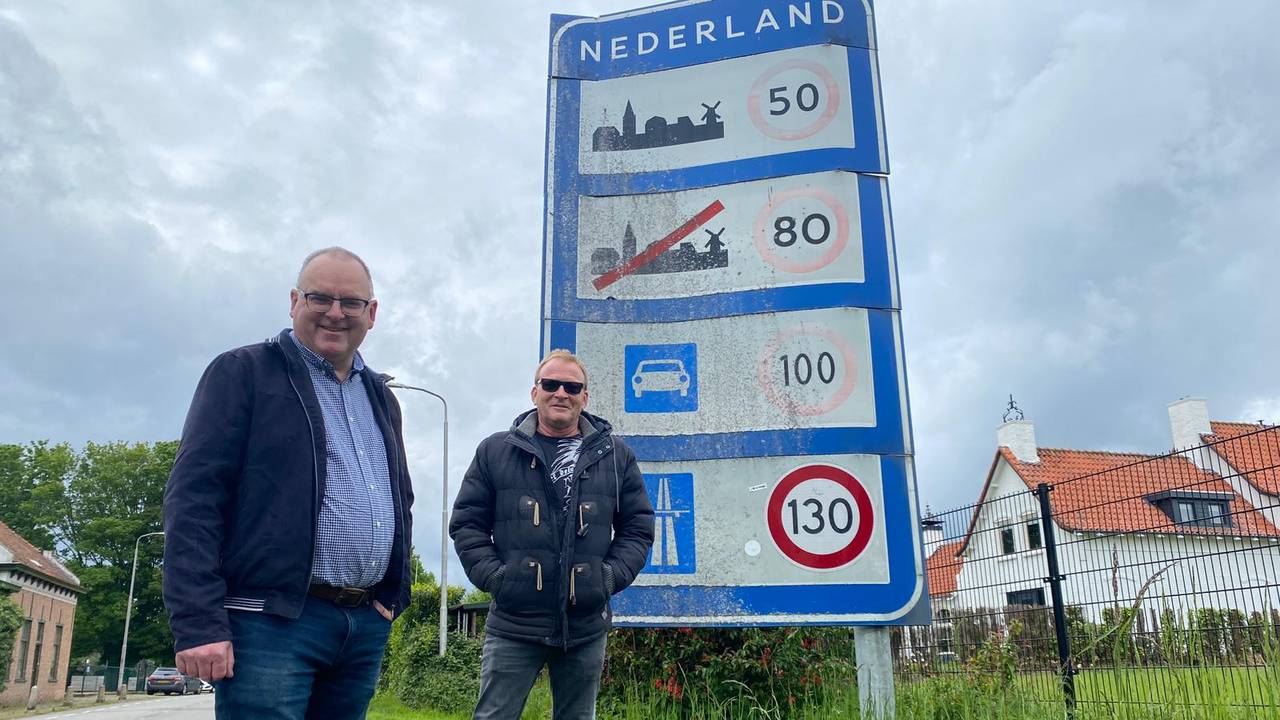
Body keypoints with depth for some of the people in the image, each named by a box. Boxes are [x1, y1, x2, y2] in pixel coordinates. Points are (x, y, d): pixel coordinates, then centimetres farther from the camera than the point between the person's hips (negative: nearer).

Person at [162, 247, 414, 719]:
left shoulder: (380, 397, 18)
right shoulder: (243, 373, 0)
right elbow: (193, 499, -8)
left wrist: (394, 594, 12)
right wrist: (199, 623, -16)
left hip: (367, 626, 6)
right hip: (273, 621, -6)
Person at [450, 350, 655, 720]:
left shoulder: (617, 457, 6)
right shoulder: (495, 451, 4)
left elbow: (638, 527, 10)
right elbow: (466, 522, 5)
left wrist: (611, 577, -4)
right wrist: (493, 577, -7)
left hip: (586, 627, 2)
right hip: (512, 623, -1)